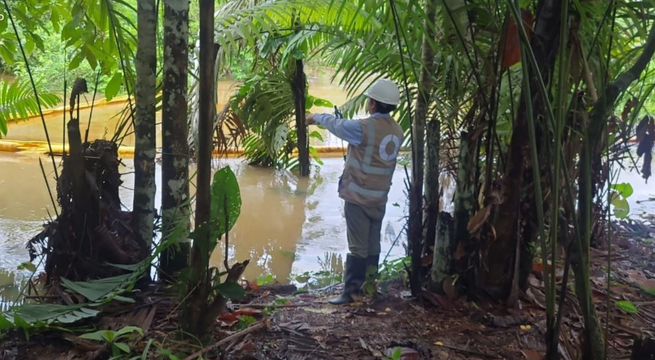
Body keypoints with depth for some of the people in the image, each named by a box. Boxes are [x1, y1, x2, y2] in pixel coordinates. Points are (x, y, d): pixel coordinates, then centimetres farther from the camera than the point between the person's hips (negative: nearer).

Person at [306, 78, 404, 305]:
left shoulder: (363, 127, -16)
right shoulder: (397, 131, 4)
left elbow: (336, 125, 0)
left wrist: (317, 117, 21)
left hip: (358, 197, -6)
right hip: (379, 199, 6)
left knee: (357, 247, -5)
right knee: (373, 246, 13)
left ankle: (351, 292, -2)